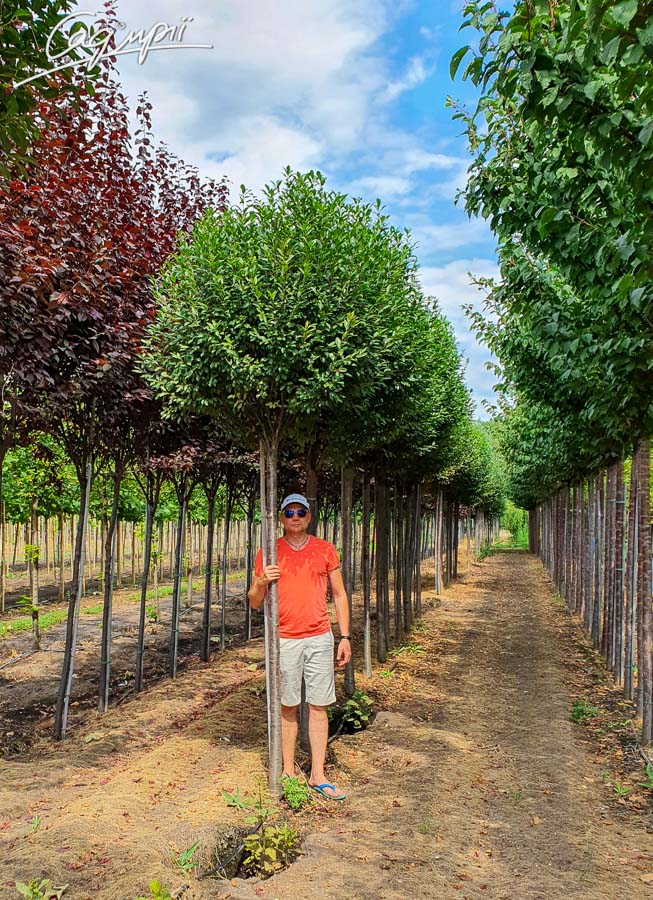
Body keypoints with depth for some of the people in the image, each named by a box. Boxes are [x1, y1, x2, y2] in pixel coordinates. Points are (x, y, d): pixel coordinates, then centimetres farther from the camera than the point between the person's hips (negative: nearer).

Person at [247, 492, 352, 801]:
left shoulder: (325, 550, 6)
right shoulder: (269, 552, 3)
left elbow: (339, 595, 9)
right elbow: (254, 602, 5)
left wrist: (345, 636, 3)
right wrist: (261, 582, -17)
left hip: (319, 638, 1)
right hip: (284, 640, -1)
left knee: (318, 706, 4)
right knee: (288, 706, 6)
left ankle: (318, 775, 13)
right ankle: (288, 771, 19)